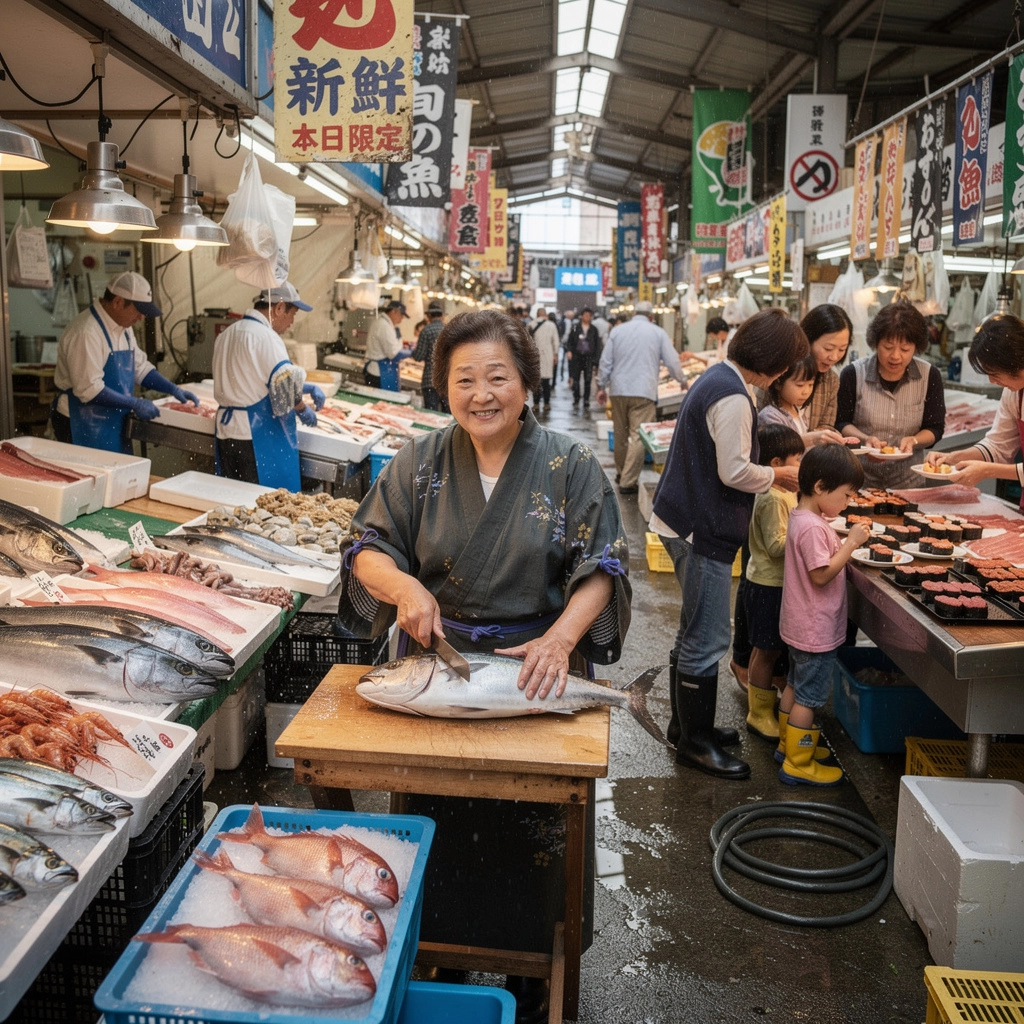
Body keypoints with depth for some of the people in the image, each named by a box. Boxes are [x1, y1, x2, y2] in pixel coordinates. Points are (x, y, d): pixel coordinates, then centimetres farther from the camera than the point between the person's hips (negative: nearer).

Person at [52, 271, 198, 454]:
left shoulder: (122, 327, 9)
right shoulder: (86, 333, -21)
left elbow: (140, 367, 17)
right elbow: (89, 389, -25)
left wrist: (173, 389, 5)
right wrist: (134, 404, -21)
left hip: (114, 423, 9)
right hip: (83, 427, -9)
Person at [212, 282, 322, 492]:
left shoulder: (227, 334, 15)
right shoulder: (265, 336, -14)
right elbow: (285, 384, -16)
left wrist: (307, 387, 15)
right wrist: (302, 408, 2)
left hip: (226, 430, 9)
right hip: (258, 437, -9)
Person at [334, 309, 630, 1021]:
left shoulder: (571, 466, -6)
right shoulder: (420, 465, -1)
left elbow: (600, 567, -9)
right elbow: (367, 548, -1)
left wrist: (560, 638, -25)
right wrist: (404, 586, -23)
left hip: (538, 674, -1)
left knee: (534, 827, 9)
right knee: (437, 825, 15)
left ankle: (532, 962, 34)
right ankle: (437, 957, 38)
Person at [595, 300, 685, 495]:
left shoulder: (618, 331, 8)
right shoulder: (658, 333, 3)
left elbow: (605, 361, 8)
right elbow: (673, 362, 6)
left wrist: (602, 387, 17)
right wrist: (683, 381, 22)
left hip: (619, 391, 4)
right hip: (644, 392, -3)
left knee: (621, 435, 15)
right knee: (638, 437, -5)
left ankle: (621, 474, 28)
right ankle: (628, 482, -10)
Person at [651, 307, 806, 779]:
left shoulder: (716, 378, 13)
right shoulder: (733, 397, -20)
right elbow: (735, 472, -22)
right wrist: (778, 475, -5)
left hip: (685, 523, 11)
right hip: (704, 531, -11)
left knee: (694, 633, 20)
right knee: (707, 639, 0)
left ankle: (686, 724, 33)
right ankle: (695, 743, 12)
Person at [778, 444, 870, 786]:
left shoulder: (801, 518, 6)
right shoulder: (813, 528, -25)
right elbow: (822, 574, -27)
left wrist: (846, 541, 3)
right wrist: (850, 543, -23)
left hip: (800, 626, 10)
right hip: (816, 630, -10)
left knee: (795, 686, 21)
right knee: (809, 697, 1)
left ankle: (788, 744, 36)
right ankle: (798, 765, 11)